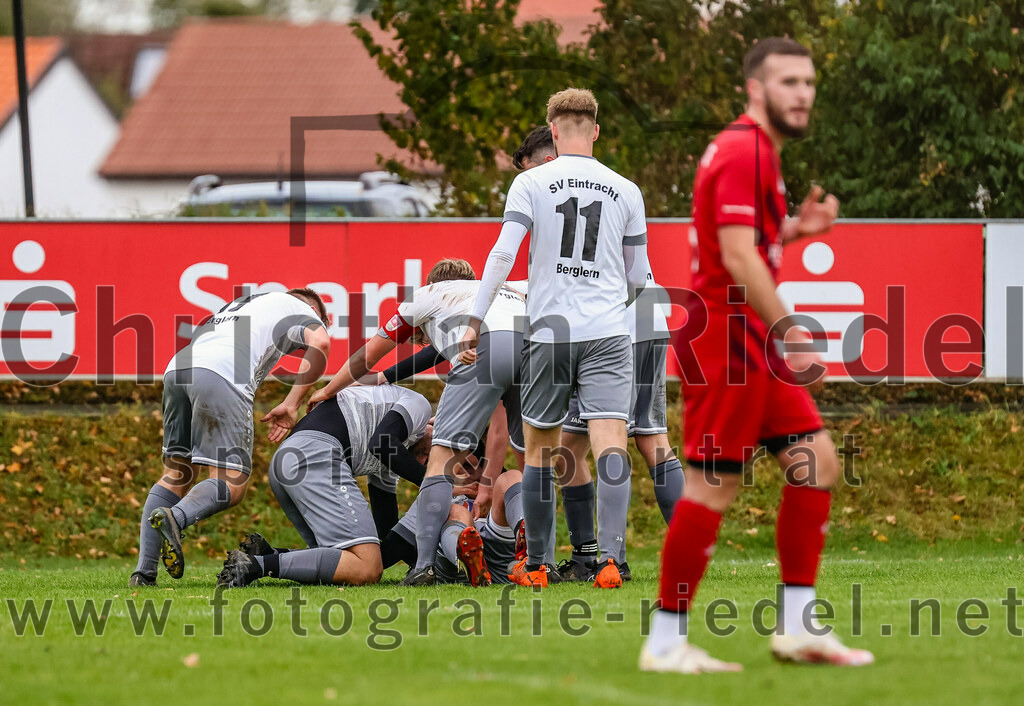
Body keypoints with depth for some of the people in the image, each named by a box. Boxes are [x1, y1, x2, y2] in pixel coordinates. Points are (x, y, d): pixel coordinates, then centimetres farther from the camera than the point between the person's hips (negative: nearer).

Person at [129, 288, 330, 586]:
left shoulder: (242, 303, 41)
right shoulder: (303, 311, 23)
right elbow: (320, 342, 0)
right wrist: (292, 404, 0)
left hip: (176, 369, 6)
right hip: (222, 377, -6)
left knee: (176, 475, 13)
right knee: (232, 485, -6)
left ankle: (144, 571, 0)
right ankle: (175, 517, -35)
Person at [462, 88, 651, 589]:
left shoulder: (531, 183, 0)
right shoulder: (625, 191, 7)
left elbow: (503, 253, -9)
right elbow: (638, 277, 13)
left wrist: (475, 321, -5)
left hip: (549, 331, 0)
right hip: (608, 332, 0)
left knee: (540, 451, 12)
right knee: (610, 445, -8)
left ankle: (535, 565, 18)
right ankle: (610, 557, -25)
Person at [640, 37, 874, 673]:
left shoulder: (757, 152, 18)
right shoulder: (745, 152, -14)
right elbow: (738, 256, -23)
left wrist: (796, 228, 12)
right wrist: (785, 329, -26)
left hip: (753, 343, 10)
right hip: (727, 340, -10)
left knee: (817, 464, 7)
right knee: (713, 485, -8)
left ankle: (797, 627, 9)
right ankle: (666, 641, -3)